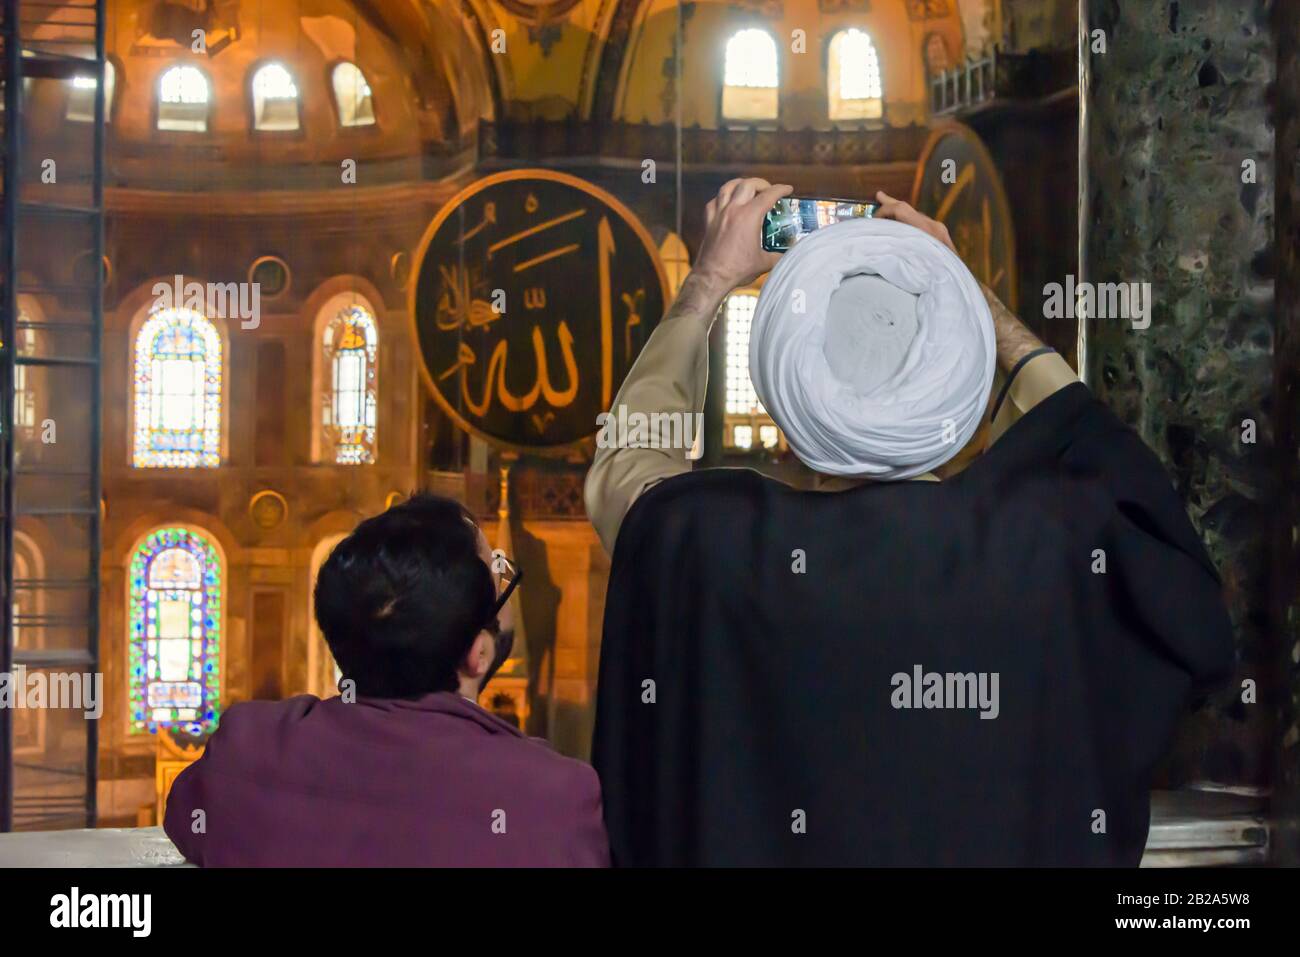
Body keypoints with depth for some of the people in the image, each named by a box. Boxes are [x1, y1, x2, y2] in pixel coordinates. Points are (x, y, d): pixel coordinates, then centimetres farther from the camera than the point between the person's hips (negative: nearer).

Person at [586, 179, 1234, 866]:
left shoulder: (706, 544, -26)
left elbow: (627, 457, -2)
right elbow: (1074, 424, 1)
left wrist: (709, 281, 6)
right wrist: (961, 291, 8)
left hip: (748, 843, 0)